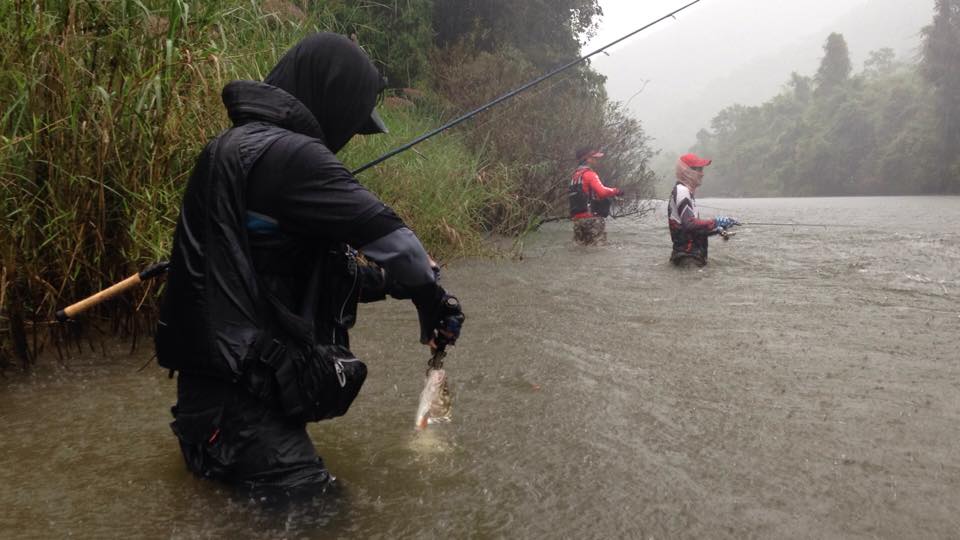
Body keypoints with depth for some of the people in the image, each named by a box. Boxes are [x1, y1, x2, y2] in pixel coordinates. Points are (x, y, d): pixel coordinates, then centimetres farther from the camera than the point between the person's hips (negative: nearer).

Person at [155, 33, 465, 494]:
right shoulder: (284, 152, -20)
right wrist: (433, 299, -1)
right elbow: (378, 228, -17)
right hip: (237, 384, -11)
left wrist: (390, 279, 12)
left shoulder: (241, 145, 13)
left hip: (228, 364, 11)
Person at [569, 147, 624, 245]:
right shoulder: (589, 174, -9)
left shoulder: (575, 174, 19)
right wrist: (616, 191, -5)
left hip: (576, 217, 9)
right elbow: (602, 191, -22)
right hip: (591, 217, -9)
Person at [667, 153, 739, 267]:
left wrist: (716, 229, 10)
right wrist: (716, 222, -21)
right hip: (689, 257, -10)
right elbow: (690, 224, -26)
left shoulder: (686, 191, 17)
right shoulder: (681, 191, -14)